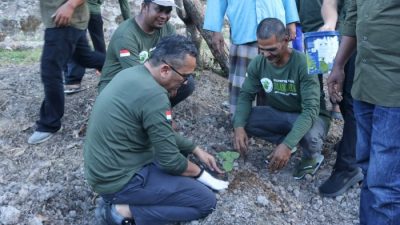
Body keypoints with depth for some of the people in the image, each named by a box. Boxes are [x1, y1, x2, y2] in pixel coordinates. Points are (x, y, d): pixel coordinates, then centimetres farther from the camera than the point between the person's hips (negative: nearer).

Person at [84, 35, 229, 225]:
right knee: (206, 201, -5)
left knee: (175, 143, 25)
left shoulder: (132, 74, 3)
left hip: (103, 168, 9)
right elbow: (170, 161, -18)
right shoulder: (154, 96, -26)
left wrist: (196, 150, 15)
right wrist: (202, 175, 0)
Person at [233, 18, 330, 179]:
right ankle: (283, 140, 2)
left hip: (309, 116, -4)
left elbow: (310, 109, -34)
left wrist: (287, 145, -45)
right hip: (279, 114, 5)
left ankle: (313, 156, -1)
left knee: (309, 136, -39)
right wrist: (239, 126, -27)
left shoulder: (304, 64, -29)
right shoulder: (258, 63, -14)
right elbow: (246, 95, -6)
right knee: (241, 119, -19)